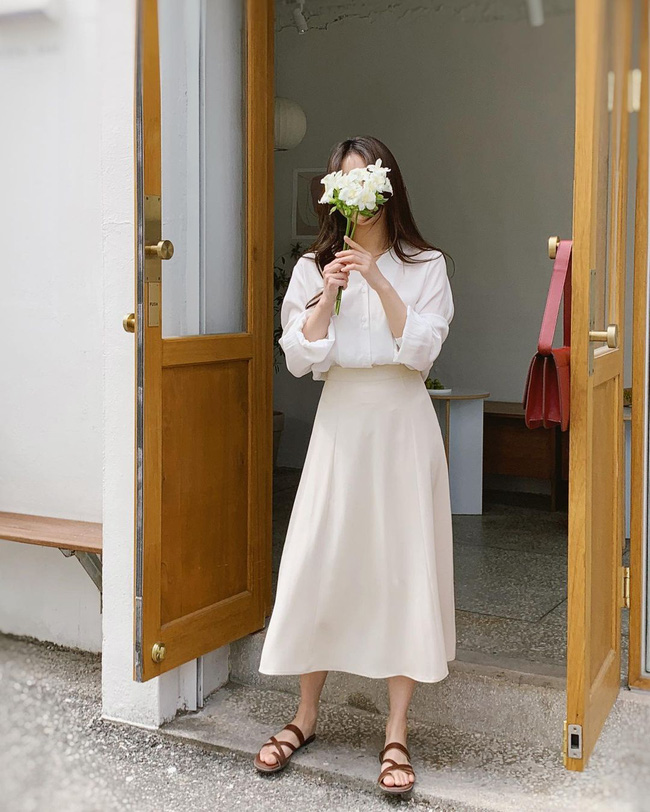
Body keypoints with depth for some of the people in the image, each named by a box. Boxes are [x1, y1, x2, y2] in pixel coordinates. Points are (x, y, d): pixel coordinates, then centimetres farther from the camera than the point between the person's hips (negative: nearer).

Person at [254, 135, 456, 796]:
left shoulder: (425, 266, 3)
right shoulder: (313, 268, 6)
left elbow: (421, 350, -10)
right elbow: (299, 358, -2)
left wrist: (379, 281, -17)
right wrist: (329, 295, -14)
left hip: (404, 426, -1)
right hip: (340, 425, 1)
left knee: (403, 565, 0)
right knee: (318, 563, 1)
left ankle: (396, 731, 11)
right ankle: (306, 715, 20)